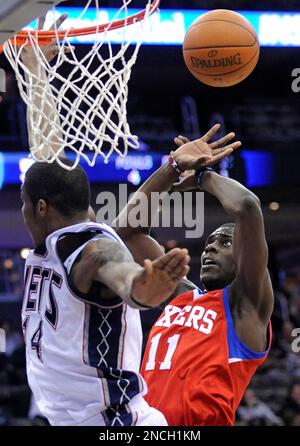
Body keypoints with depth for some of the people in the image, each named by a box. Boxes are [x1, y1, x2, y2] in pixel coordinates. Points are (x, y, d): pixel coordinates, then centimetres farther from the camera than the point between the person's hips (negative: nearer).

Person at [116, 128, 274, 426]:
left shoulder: (245, 303, 5)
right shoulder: (179, 295, 23)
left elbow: (247, 207, -8)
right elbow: (127, 226, 26)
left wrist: (202, 176, 10)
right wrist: (174, 168, 18)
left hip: (202, 421, -7)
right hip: (145, 420, 7)